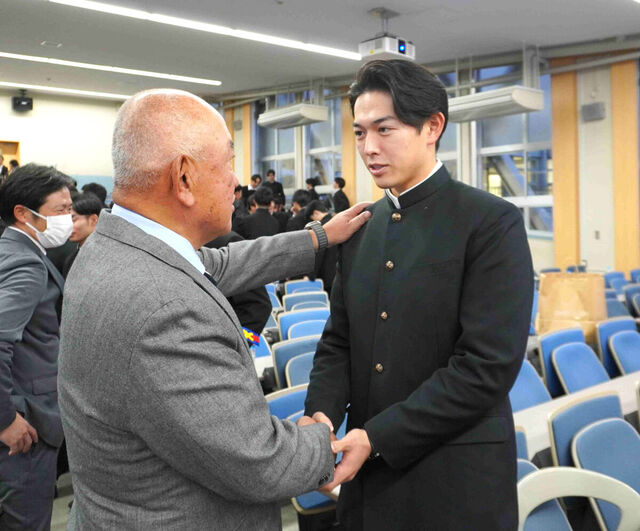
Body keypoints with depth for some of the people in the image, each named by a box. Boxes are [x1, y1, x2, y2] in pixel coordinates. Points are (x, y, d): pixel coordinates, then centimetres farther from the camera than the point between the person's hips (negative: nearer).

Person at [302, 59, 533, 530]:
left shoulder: (493, 222, -12)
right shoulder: (362, 227, 7)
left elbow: (489, 365, -18)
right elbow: (340, 339, 9)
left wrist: (378, 437, -19)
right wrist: (320, 411, -9)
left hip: (455, 485, -5)